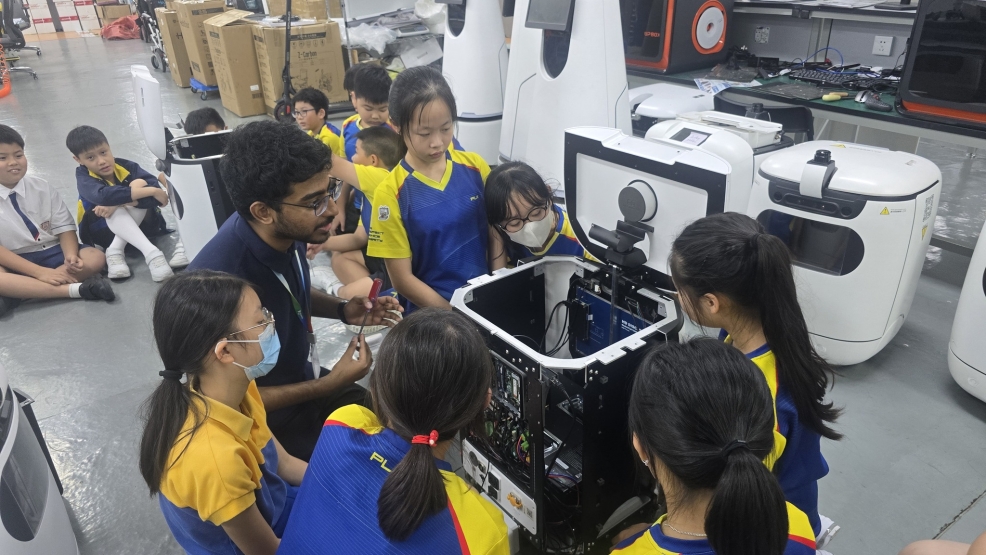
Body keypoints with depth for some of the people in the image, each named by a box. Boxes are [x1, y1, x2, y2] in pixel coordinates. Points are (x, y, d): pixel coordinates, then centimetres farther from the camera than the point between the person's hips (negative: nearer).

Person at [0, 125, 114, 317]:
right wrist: (39, 272, -24)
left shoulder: (42, 188, 0)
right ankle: (76, 289, -34)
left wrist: (71, 256, -21)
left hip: (51, 253, 4)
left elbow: (64, 227, 0)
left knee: (95, 258, -23)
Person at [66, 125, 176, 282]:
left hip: (138, 224, 2)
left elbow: (156, 190, -28)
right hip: (103, 232, -2)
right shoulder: (84, 176, -17)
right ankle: (151, 253, -50)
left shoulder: (127, 167, -13)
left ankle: (115, 251, -30)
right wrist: (151, 191, -45)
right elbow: (103, 196, -41)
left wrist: (121, 202, -41)